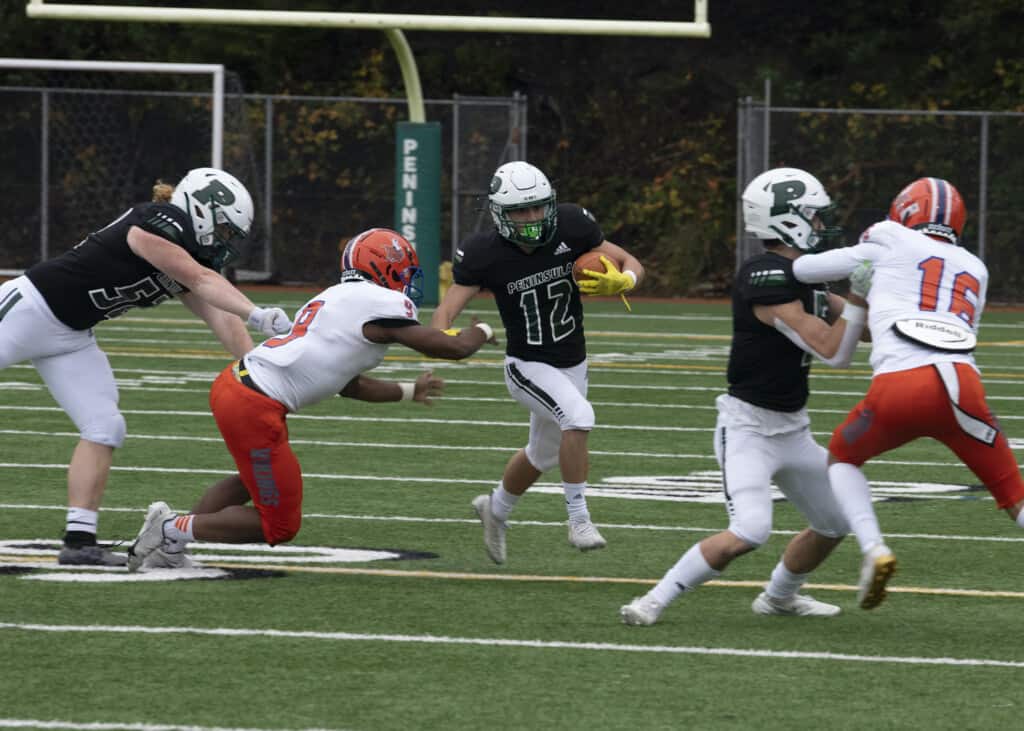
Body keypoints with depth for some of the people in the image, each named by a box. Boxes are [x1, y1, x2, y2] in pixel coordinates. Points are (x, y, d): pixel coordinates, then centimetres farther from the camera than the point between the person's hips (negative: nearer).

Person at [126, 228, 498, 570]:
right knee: (279, 525, 4)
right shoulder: (380, 304, -7)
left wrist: (409, 391, 37)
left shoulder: (337, 298, 20)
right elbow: (452, 348, -2)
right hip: (254, 408, -10)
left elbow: (349, 385, 29)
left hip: (234, 383, 10)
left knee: (255, 481, 35)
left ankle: (167, 546, 30)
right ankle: (174, 529, 5)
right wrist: (481, 331, 19)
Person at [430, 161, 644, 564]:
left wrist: (619, 282, -29)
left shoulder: (570, 227, -16)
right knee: (578, 416, -32)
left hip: (572, 364, 5)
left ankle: (496, 509, 53)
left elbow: (632, 265, -6)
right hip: (527, 367, -5)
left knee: (543, 455, 24)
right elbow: (446, 311, -23)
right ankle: (579, 519, -19)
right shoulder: (485, 254, -21)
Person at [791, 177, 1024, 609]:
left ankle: (873, 549, 4)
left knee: (843, 457, 27)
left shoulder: (890, 243, 18)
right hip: (960, 386, 2)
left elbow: (803, 271, 22)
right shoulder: (974, 271, 28)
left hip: (898, 389, -2)